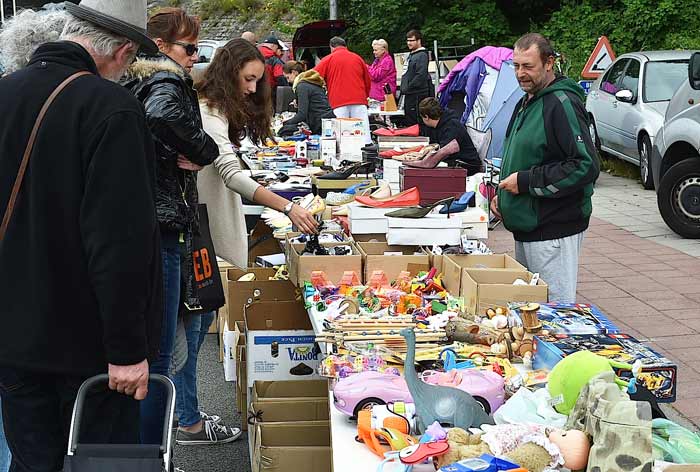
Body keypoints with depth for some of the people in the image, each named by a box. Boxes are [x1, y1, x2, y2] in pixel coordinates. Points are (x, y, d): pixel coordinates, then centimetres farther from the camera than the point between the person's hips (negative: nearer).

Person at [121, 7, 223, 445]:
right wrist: (203, 151, -17)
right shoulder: (167, 80, -10)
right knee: (156, 355, -2)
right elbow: (163, 116, -33)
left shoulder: (131, 83, 18)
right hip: (159, 226, -10)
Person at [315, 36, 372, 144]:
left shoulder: (328, 59, 9)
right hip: (359, 101, 2)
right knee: (363, 134, -2)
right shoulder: (358, 58, 16)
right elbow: (368, 83, 21)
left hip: (339, 103, -2)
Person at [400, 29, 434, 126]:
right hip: (409, 95, 10)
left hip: (417, 95, -10)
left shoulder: (422, 55, -12)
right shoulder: (411, 55, 19)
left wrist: (408, 88, -19)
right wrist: (403, 88, 15)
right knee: (408, 122, 14)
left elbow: (421, 75, -22)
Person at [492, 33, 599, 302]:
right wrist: (503, 195, 13)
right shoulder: (525, 103, 16)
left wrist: (525, 182, -19)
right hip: (526, 227, 10)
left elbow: (586, 166, -23)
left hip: (554, 232, -10)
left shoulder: (562, 104, -15)